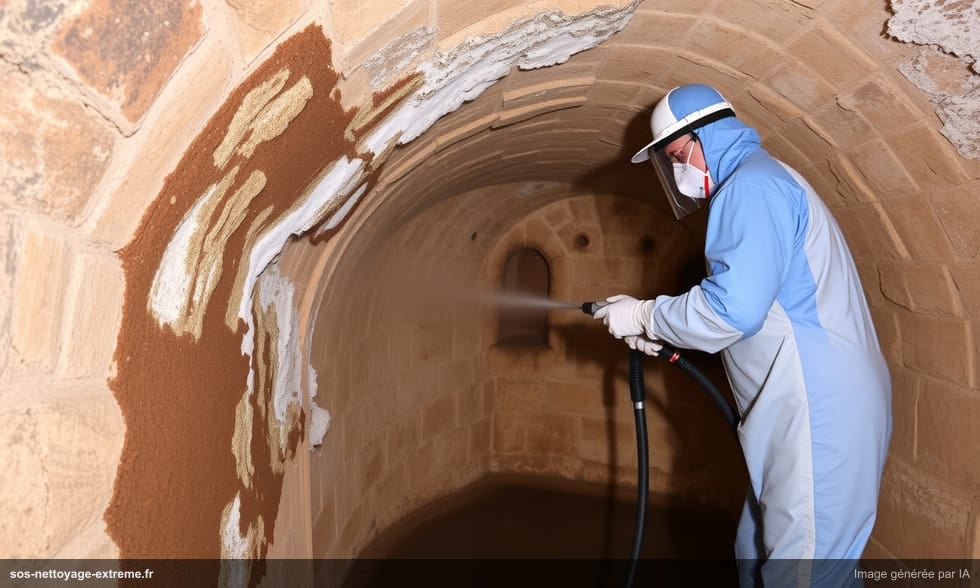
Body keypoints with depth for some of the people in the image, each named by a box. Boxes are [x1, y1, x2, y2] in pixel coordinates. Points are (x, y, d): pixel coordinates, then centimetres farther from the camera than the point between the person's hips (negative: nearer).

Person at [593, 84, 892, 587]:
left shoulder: (752, 186, -14)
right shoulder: (762, 185, 20)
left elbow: (734, 308, -25)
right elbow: (749, 306, 22)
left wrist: (644, 316, -10)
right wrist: (662, 335, 14)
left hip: (817, 418, -11)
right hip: (812, 413, 11)